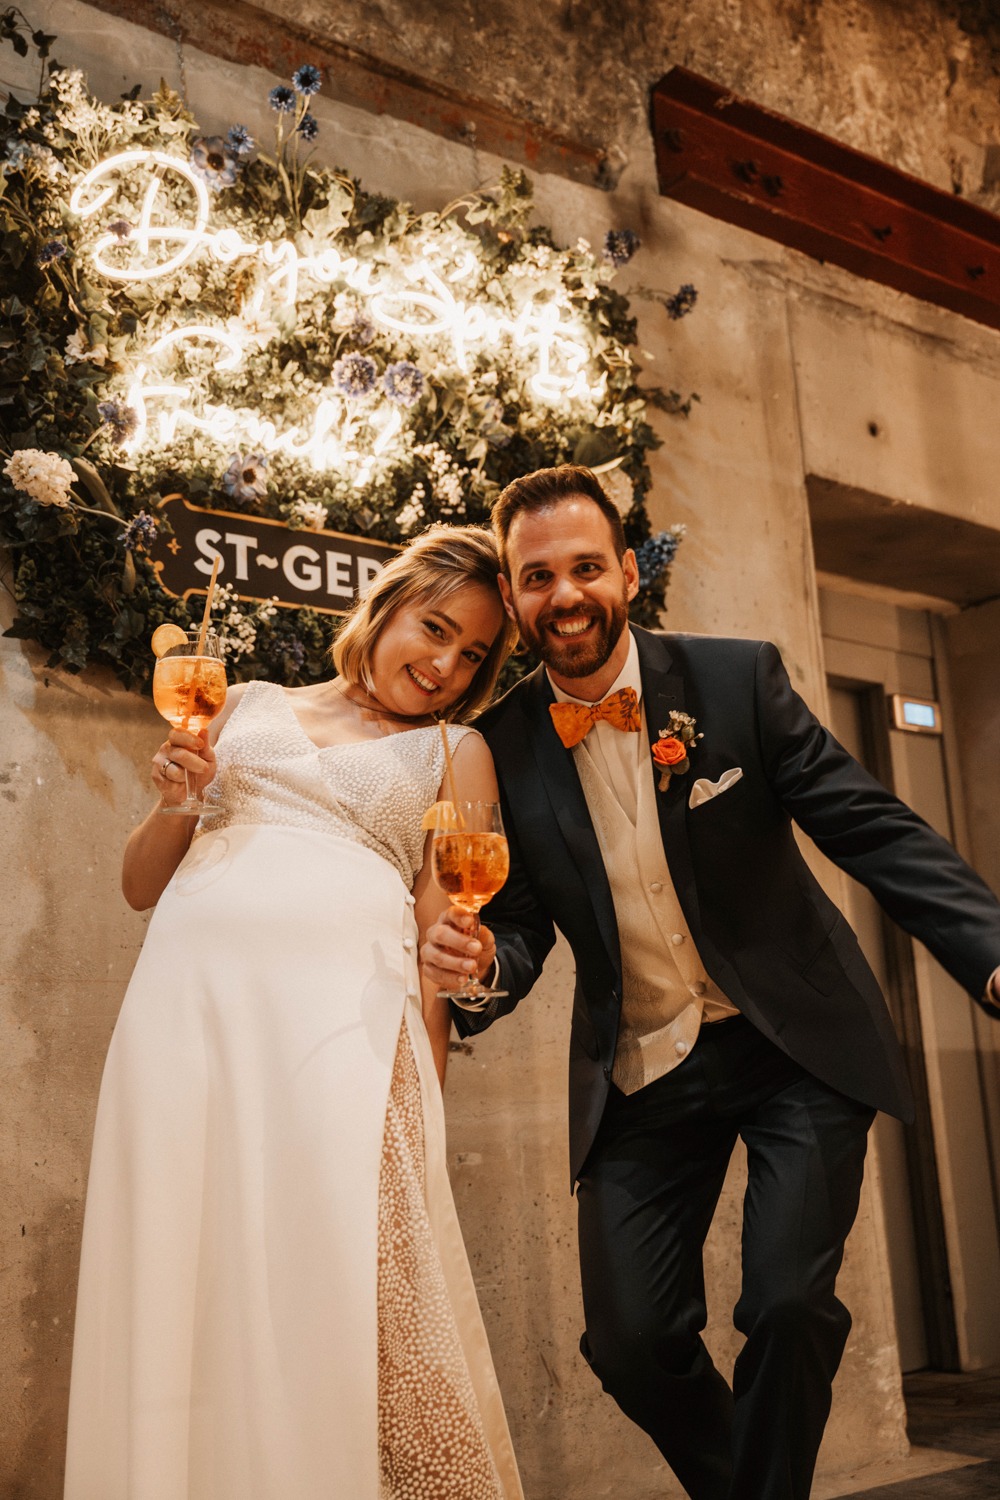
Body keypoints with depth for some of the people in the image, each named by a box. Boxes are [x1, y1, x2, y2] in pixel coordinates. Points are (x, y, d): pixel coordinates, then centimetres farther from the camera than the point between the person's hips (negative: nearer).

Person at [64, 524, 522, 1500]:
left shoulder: (456, 751, 16)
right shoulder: (253, 706, 21)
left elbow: (446, 941, 8)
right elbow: (140, 885, 22)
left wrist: (424, 1096, -3)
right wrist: (173, 801, 2)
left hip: (344, 1009, -2)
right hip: (187, 999, 2)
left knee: (337, 1291, -9)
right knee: (182, 1293, 1)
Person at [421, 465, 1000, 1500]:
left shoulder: (737, 679, -9)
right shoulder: (503, 747, -4)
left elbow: (876, 831, -10)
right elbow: (523, 927, 1)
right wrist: (477, 962, -23)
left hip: (796, 1046, -1)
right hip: (638, 1076, 2)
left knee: (788, 1305, -13)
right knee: (629, 1342, 1)